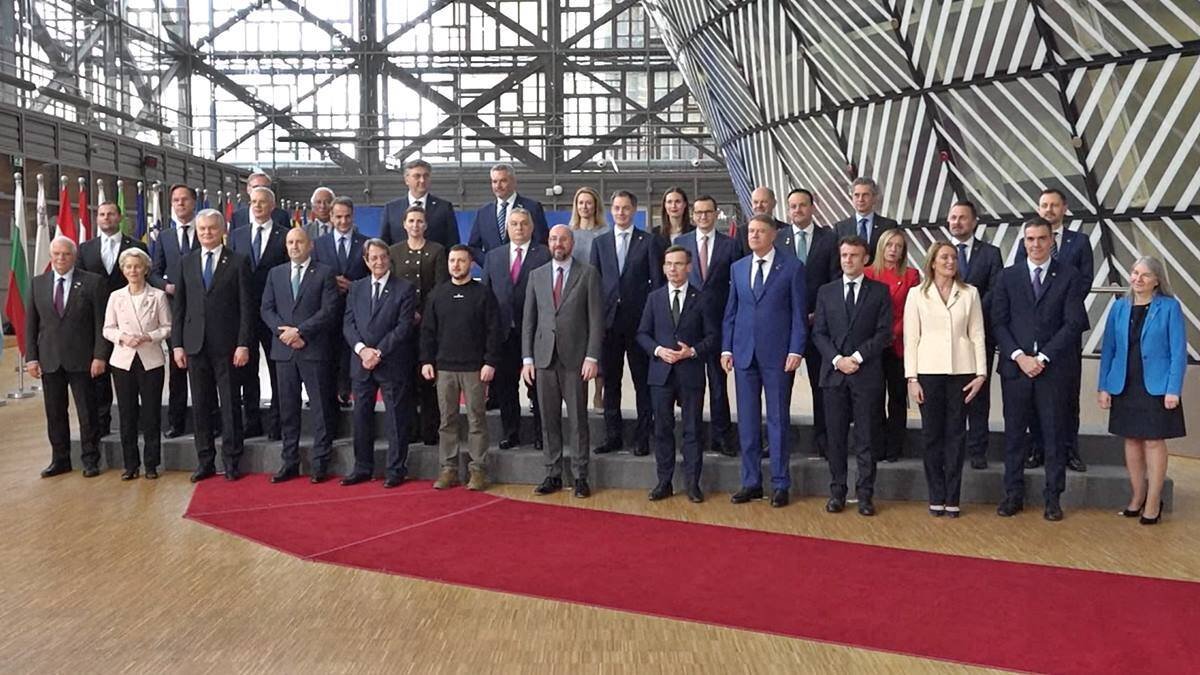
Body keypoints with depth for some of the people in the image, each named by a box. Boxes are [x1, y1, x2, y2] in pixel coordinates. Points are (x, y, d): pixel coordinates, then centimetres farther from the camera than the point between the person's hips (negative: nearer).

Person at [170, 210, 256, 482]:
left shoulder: (238, 262, 0)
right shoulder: (186, 262, 11)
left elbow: (247, 306, -3)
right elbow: (179, 306, 10)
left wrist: (243, 344, -10)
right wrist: (177, 344, 4)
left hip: (227, 345, -3)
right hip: (195, 345, 3)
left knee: (230, 405, 2)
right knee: (200, 406, 8)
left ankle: (231, 462, 12)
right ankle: (205, 462, 17)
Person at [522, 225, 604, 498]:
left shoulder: (588, 273, 2)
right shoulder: (536, 275, 11)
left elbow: (596, 318, -2)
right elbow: (528, 319, 10)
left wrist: (592, 357, -10)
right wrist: (527, 358, 3)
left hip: (575, 358, -3)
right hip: (544, 358, 3)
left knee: (577, 419, 1)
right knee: (549, 419, 6)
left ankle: (580, 477, 10)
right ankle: (553, 475, 15)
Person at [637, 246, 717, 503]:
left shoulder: (701, 299, 2)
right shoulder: (654, 297, 9)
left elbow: (712, 335, 2)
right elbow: (642, 333, 9)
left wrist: (693, 351, -14)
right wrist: (658, 350, -9)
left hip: (691, 373, -2)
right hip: (661, 372, 2)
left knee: (692, 429, 3)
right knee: (663, 429, 6)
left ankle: (692, 483, 11)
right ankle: (664, 482, 15)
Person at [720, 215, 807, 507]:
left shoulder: (792, 267, 0)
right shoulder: (738, 268, 11)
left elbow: (799, 312, -3)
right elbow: (730, 311, 13)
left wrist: (796, 350, -10)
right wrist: (727, 348, 5)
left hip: (778, 354, -4)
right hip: (744, 352, 4)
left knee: (778, 419, 2)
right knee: (747, 420, 7)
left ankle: (780, 484, 11)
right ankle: (751, 482, 16)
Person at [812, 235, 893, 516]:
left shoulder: (880, 291, 5)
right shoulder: (826, 292, 11)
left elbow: (884, 333, -2)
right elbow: (819, 332, 6)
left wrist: (857, 357, -11)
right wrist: (837, 359, -8)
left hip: (867, 374, -2)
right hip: (833, 373, 2)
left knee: (866, 438, 2)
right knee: (836, 437, 5)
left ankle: (865, 495, 8)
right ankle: (837, 492, 13)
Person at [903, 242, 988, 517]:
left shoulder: (970, 293, 7)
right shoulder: (917, 294, 4)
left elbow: (977, 335, 6)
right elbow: (911, 338, 2)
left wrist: (981, 373, -1)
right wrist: (911, 378, -3)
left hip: (961, 371, 1)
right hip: (929, 371, -1)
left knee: (955, 434, 4)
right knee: (932, 434, 3)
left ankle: (952, 498, 10)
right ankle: (936, 497, 12)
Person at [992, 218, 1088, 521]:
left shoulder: (1069, 277, 2)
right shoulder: (1008, 276, 7)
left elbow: (1073, 323, -4)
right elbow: (999, 322, 2)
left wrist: (1043, 357, -11)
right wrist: (1019, 356, -10)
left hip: (1053, 368, -1)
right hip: (1015, 365, 1)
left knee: (1053, 434, 5)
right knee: (1014, 433, 6)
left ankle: (1053, 497, 13)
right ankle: (1013, 494, 14)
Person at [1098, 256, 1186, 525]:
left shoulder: (1169, 307, -5)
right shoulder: (1119, 307, 5)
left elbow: (1179, 352, -6)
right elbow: (1108, 349, 7)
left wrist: (1173, 390, -13)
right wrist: (1104, 386, 2)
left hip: (1156, 388, -3)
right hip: (1125, 387, 4)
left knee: (1154, 442, 1)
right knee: (1131, 441, 11)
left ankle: (1153, 502, 11)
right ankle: (1137, 496, 23)